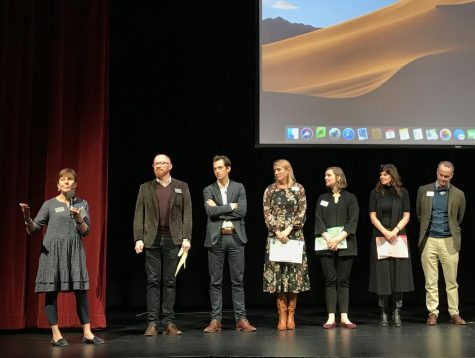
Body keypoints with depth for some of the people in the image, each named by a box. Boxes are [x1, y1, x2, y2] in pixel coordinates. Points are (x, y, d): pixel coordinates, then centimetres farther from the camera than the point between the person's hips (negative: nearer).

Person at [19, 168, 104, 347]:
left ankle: (87, 333, 5)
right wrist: (27, 217, -22)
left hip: (74, 251, 2)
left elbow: (86, 232, 8)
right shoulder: (49, 204, 2)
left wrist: (79, 219, -12)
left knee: (81, 290, 0)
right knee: (51, 291, -3)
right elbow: (33, 229, -1)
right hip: (52, 251, -2)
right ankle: (56, 335, 4)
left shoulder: (82, 204, 10)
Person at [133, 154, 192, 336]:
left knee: (170, 281, 3)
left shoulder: (182, 187, 8)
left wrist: (186, 238, -5)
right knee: (153, 281, 1)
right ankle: (152, 323, 3)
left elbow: (187, 214, 3)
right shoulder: (145, 188, 9)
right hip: (152, 239, 0)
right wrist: (138, 239, -5)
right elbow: (139, 215, 4)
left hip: (173, 239, 0)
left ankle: (169, 322, 7)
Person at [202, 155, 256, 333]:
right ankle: (215, 320, 7)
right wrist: (231, 206, -8)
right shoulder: (208, 190, 8)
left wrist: (219, 208, -7)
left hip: (235, 237, 0)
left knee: (238, 280, 2)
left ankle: (241, 319, 6)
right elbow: (210, 211, -9)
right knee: (215, 281, 2)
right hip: (215, 238, 0)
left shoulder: (239, 188, 8)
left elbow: (242, 211, -7)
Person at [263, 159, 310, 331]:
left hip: (295, 235, -1)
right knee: (277, 274, -2)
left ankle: (291, 315, 6)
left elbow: (301, 213, -2)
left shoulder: (298, 189, 4)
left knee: (294, 273, -1)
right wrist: (277, 231, -10)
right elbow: (267, 213, 2)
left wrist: (288, 230, -12)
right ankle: (282, 315, 2)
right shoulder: (270, 190, 8)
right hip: (275, 236, 1)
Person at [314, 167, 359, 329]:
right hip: (326, 245, 2)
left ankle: (344, 317, 4)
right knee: (330, 280, 0)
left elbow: (352, 222, -4)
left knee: (343, 280, 1)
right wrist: (328, 238, -13)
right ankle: (331, 317, 2)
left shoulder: (350, 198, 6)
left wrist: (338, 238, -16)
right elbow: (318, 220, 3)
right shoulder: (322, 199, 13)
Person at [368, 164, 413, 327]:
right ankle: (384, 314, 4)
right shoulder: (375, 193, 5)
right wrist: (385, 232, -11)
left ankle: (397, 313, 6)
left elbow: (406, 216, 2)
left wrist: (395, 231, -12)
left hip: (398, 237, 0)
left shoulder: (402, 193, 6)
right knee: (382, 275, -2)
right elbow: (372, 216, 1)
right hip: (380, 237, 0)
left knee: (398, 275, -2)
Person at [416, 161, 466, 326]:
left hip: (449, 241, 0)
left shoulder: (458, 194, 3)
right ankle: (433, 313, 7)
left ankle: (454, 313, 10)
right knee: (431, 281, 2)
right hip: (429, 240, 0)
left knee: (452, 281, 3)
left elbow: (459, 218, 16)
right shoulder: (423, 190, 4)